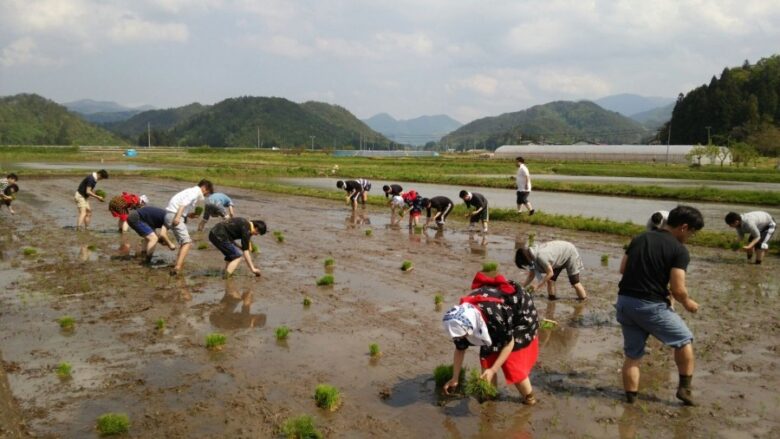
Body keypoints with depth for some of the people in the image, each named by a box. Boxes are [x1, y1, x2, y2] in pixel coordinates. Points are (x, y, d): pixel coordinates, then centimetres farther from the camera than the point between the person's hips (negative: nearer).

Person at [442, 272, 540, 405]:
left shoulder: (496, 316, -45)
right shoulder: (463, 318, -25)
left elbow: (509, 343, -27)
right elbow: (460, 349, -10)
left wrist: (493, 370, -30)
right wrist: (454, 379, -3)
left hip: (521, 313, -6)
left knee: (513, 364, -10)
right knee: (487, 356, -2)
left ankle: (529, 399, 9)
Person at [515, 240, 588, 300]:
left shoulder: (540, 256, -39)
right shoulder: (531, 255, -12)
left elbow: (550, 273, -32)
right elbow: (531, 275, -4)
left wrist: (537, 286, -29)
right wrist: (522, 287, -12)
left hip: (570, 253, -8)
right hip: (560, 256, 8)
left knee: (574, 281, -4)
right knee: (550, 279, -3)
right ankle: (552, 297, 7)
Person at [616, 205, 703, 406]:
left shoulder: (640, 238, 10)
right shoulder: (679, 250, -8)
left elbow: (623, 269, 12)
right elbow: (677, 289, -13)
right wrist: (687, 303, 6)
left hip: (624, 301, 5)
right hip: (651, 306, -5)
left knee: (632, 354, 17)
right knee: (684, 340, 20)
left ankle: (630, 398, 18)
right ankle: (685, 388, 23)